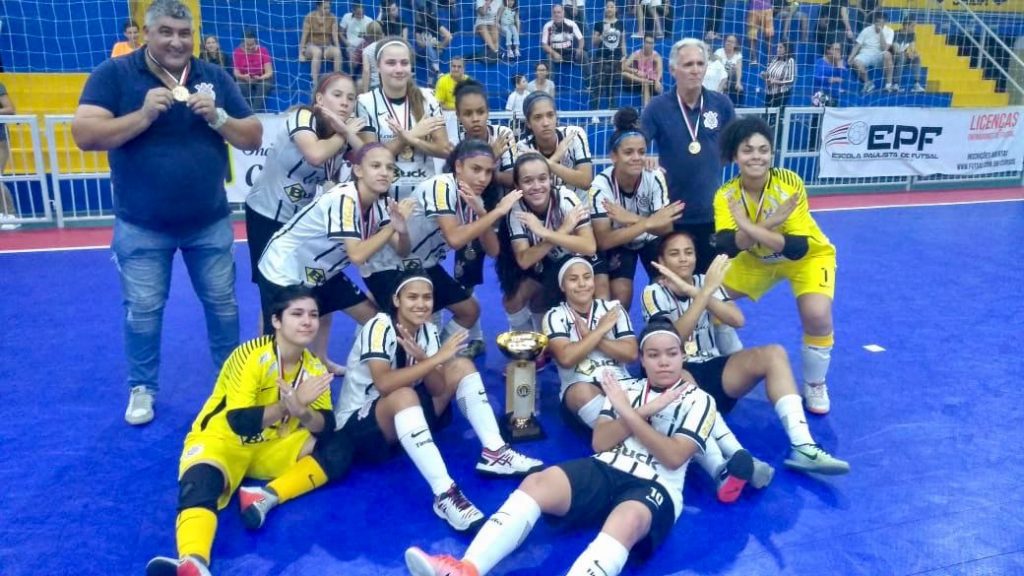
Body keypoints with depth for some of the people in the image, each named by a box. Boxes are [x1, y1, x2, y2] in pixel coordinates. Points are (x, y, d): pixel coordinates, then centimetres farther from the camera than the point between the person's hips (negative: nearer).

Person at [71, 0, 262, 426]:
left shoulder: (215, 78, 2)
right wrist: (144, 115, -25)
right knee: (142, 311, 7)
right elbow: (84, 134, -15)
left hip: (210, 222, 2)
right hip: (141, 226, -2)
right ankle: (141, 388, 28)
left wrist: (216, 117, -17)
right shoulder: (114, 74, -6)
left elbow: (253, 139, 0)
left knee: (223, 304, 13)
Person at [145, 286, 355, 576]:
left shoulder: (313, 368, -2)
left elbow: (326, 426, -11)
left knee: (339, 449, -15)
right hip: (221, 440, -5)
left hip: (272, 447, 5)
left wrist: (302, 412, -33)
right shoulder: (251, 356, -19)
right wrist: (287, 405, -36)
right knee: (201, 484, -36)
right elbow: (239, 422, -27)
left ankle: (267, 497, -29)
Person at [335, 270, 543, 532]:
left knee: (462, 366, -3)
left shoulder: (428, 331, -1)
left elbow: (439, 389, -9)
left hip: (406, 416, 7)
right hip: (356, 424, -7)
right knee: (404, 396, -39)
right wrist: (436, 359, -34)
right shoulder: (380, 326, -20)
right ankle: (445, 494, -43)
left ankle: (494, 453, -10)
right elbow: (383, 384, -35)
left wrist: (423, 360, -27)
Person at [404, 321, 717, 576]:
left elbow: (674, 457, -7)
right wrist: (643, 412, -6)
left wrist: (629, 414, -10)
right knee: (536, 483, -23)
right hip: (604, 471, 5)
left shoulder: (698, 400, 7)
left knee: (626, 520, -40)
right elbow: (600, 442, 5)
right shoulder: (627, 388, 18)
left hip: (654, 487, -4)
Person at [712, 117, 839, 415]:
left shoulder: (790, 184, -31)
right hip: (756, 259, 4)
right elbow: (725, 246, -36)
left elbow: (798, 248, -36)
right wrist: (769, 223, -47)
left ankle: (815, 385, 4)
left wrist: (750, 227, -46)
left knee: (817, 315, -26)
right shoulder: (726, 195, -22)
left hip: (808, 256, -3)